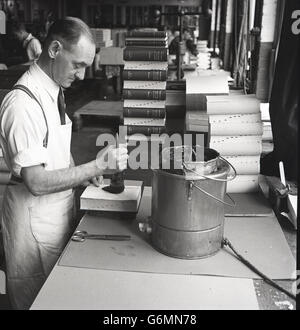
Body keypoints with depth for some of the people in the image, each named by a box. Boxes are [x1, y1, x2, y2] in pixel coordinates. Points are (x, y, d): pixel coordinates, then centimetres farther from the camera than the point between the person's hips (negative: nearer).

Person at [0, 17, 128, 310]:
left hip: (60, 206, 8)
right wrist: (97, 167, -26)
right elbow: (36, 182, -25)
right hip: (35, 216, -8)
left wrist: (82, 173, 0)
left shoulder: (54, 92, 3)